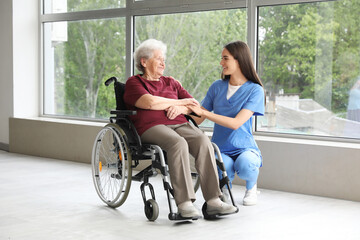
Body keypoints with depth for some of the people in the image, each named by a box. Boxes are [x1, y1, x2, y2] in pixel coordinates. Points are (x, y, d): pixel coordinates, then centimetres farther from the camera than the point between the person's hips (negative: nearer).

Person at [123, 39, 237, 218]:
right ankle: (184, 204, -39)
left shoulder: (171, 83, 29)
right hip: (151, 126, -5)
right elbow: (150, 103, -9)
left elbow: (195, 106, 22)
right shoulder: (134, 83, 12)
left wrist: (180, 109, -2)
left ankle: (213, 201, -31)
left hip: (180, 124, 5)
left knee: (203, 141, -27)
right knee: (178, 143, -37)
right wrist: (180, 102, 1)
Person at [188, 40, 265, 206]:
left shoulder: (255, 90, -6)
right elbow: (197, 120, 8)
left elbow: (236, 123, -18)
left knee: (245, 167, -37)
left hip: (245, 147, -2)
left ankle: (251, 187, 2)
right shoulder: (217, 87, 7)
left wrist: (204, 112, -21)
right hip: (221, 149, 2)